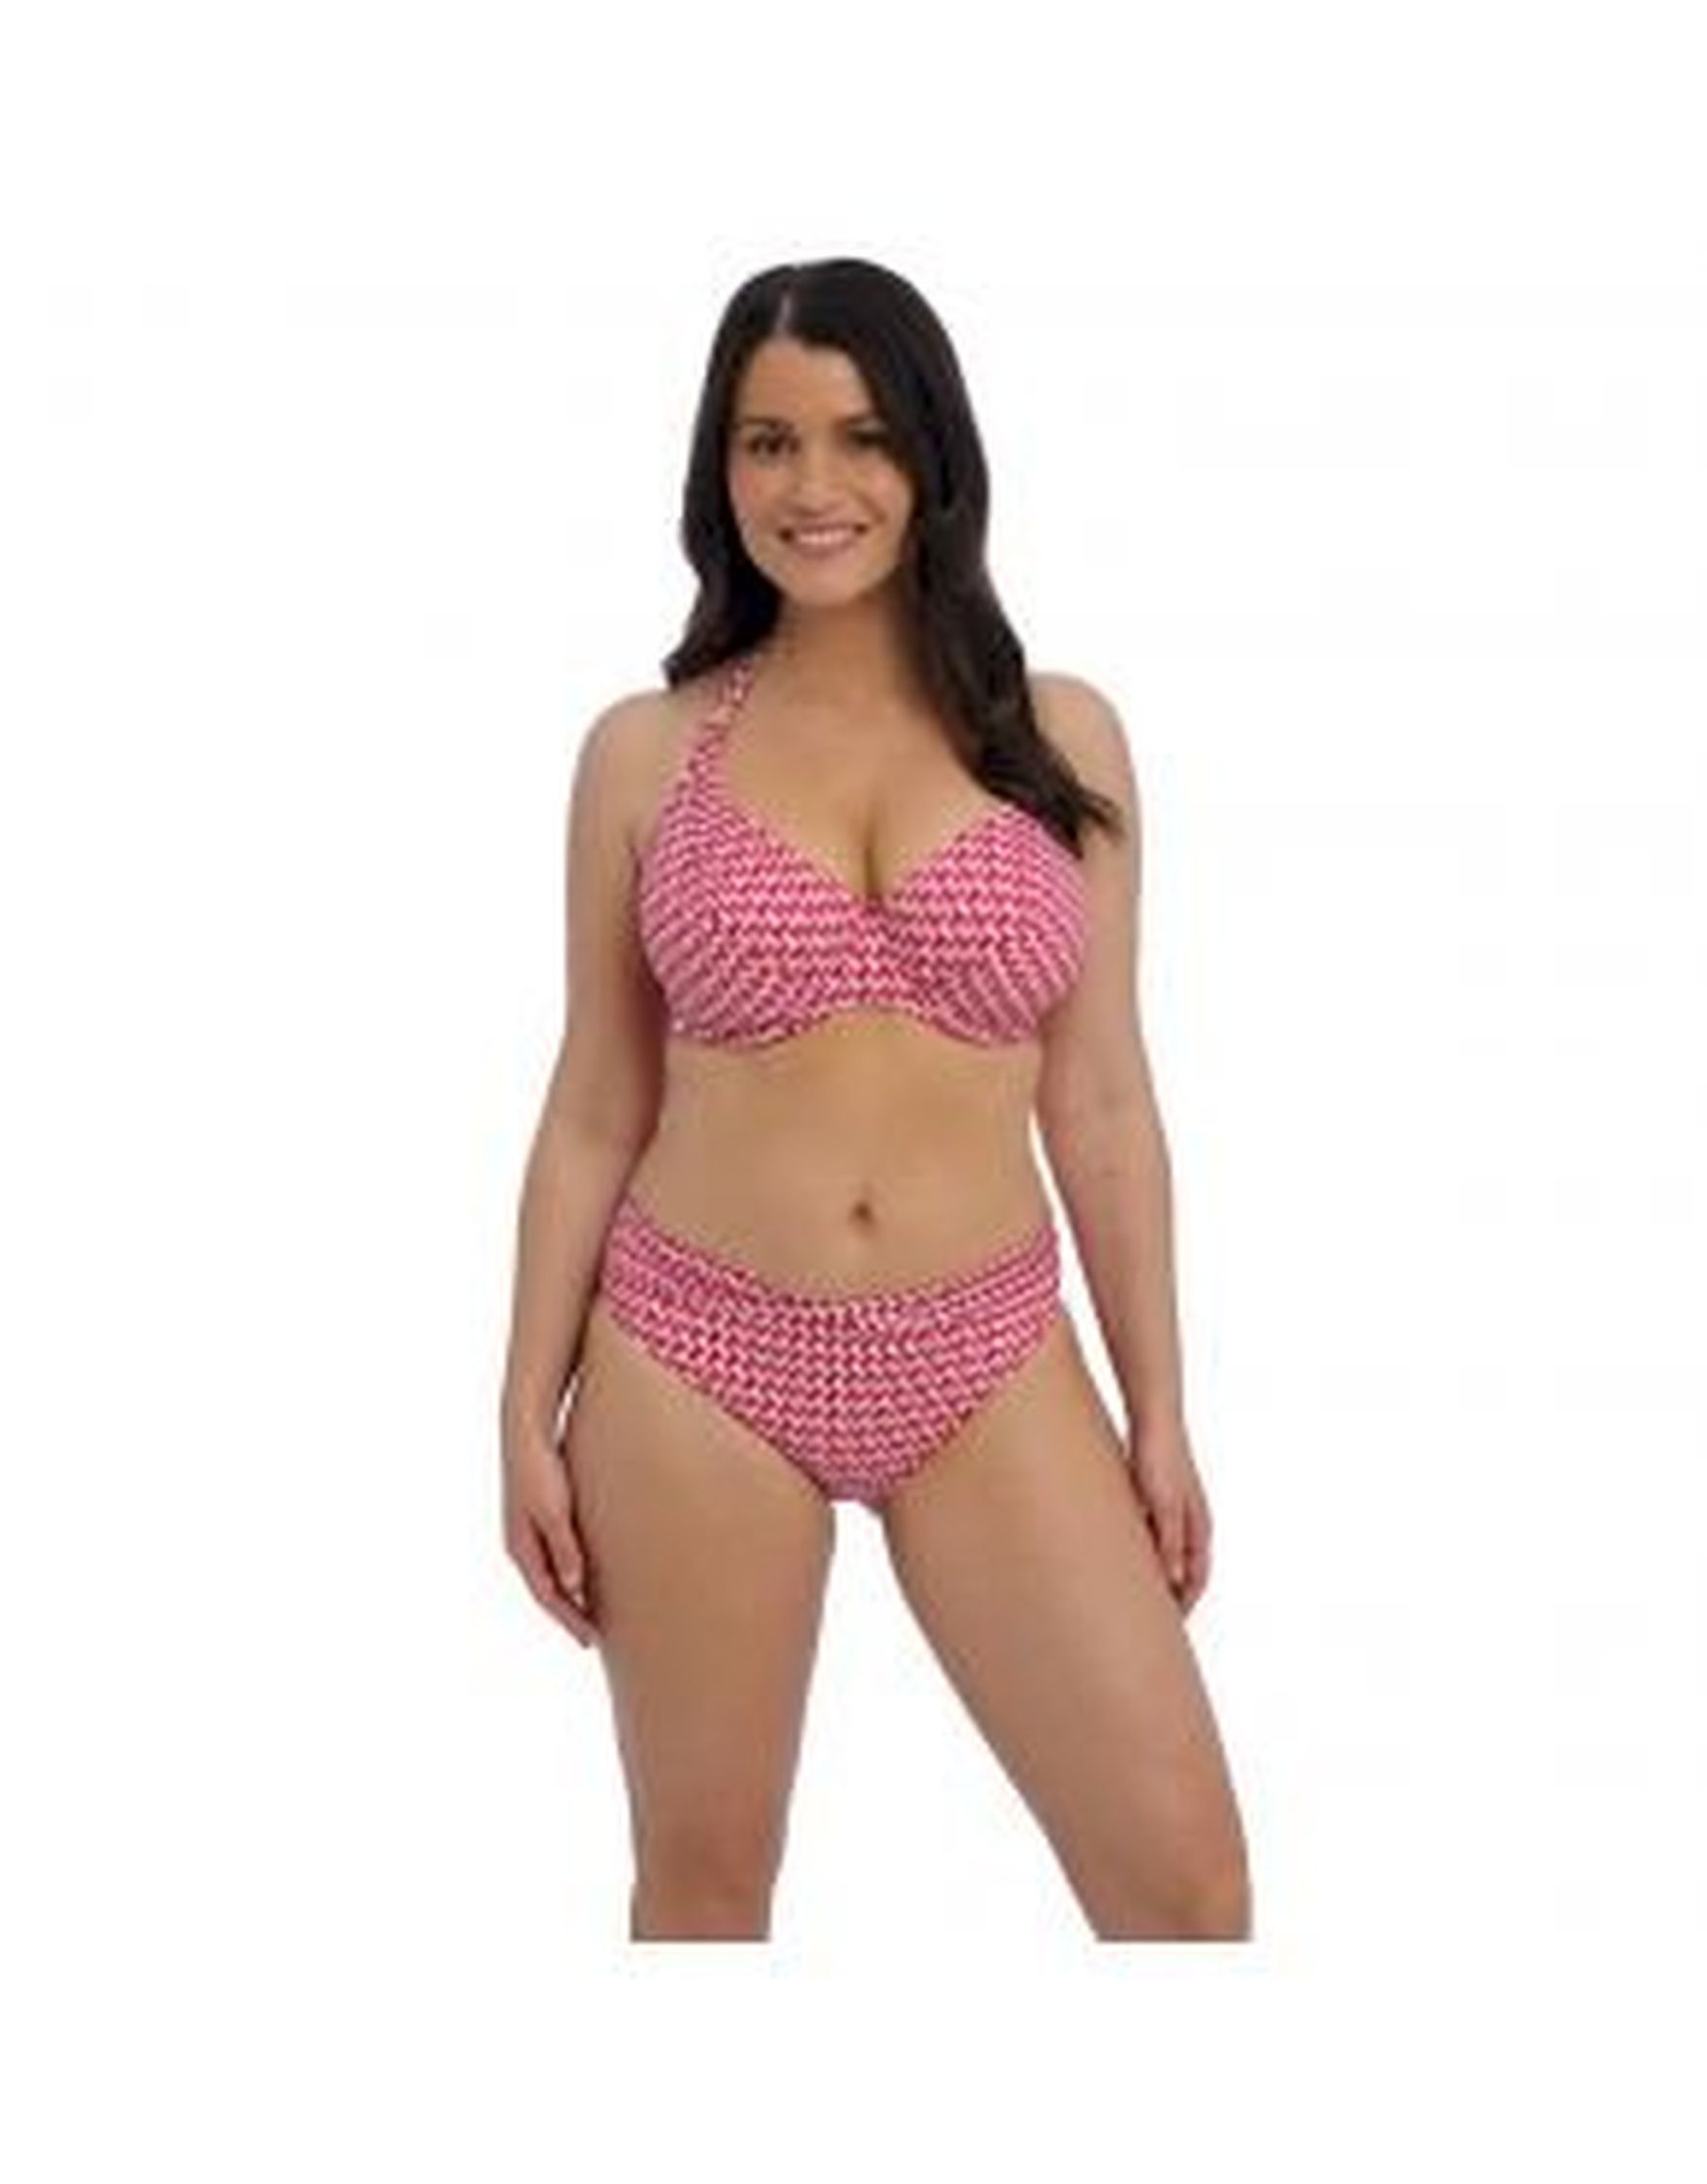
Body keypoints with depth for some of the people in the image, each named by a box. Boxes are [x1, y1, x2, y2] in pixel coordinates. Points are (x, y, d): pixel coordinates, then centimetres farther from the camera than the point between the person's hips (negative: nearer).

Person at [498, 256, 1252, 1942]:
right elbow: (595, 1109, 5)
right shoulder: (645, 751, 0)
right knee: (705, 1881, 12)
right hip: (699, 1357, 0)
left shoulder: (1061, 736, 2)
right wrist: (531, 1411, 4)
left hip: (987, 1364, 1)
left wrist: (1158, 1409, 6)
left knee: (1189, 1880, -1)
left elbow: (1100, 1099, 5)